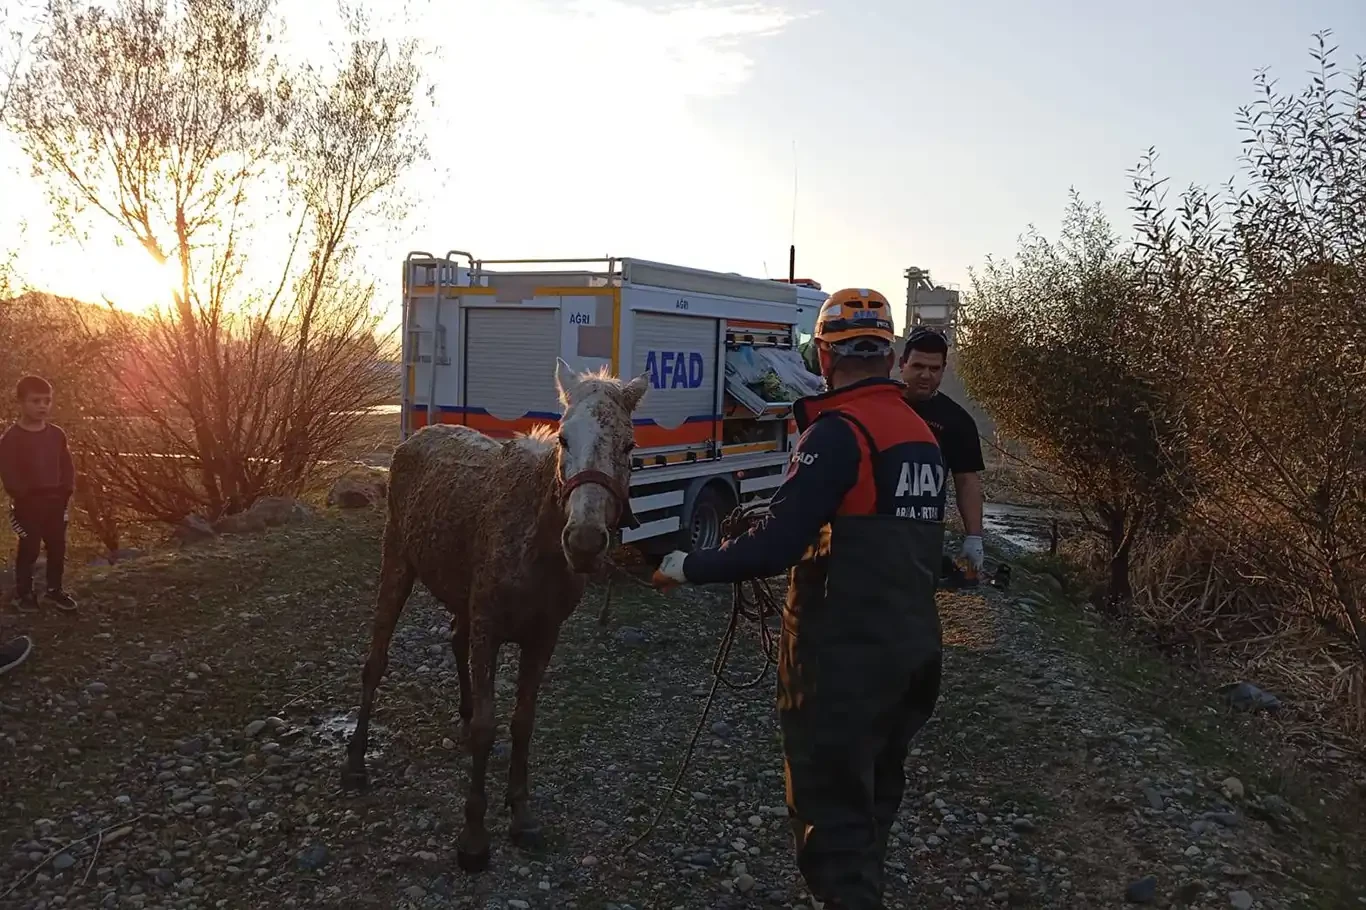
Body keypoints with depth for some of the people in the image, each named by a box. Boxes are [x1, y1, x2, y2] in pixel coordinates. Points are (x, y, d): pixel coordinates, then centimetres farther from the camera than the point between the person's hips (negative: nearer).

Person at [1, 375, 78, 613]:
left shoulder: (56, 434, 4)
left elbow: (67, 465, 8)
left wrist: (66, 490, -3)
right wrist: (25, 495, -19)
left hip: (55, 501, 5)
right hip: (28, 504, -5)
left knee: (58, 547, 11)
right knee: (29, 549, 4)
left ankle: (55, 590, 25)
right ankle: (23, 593, 19)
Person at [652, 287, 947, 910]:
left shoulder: (839, 432, -18)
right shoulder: (923, 435, 8)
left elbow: (776, 545, -24)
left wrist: (690, 568, -12)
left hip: (844, 654, -9)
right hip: (913, 648, 9)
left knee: (831, 811, 3)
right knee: (873, 799, 24)